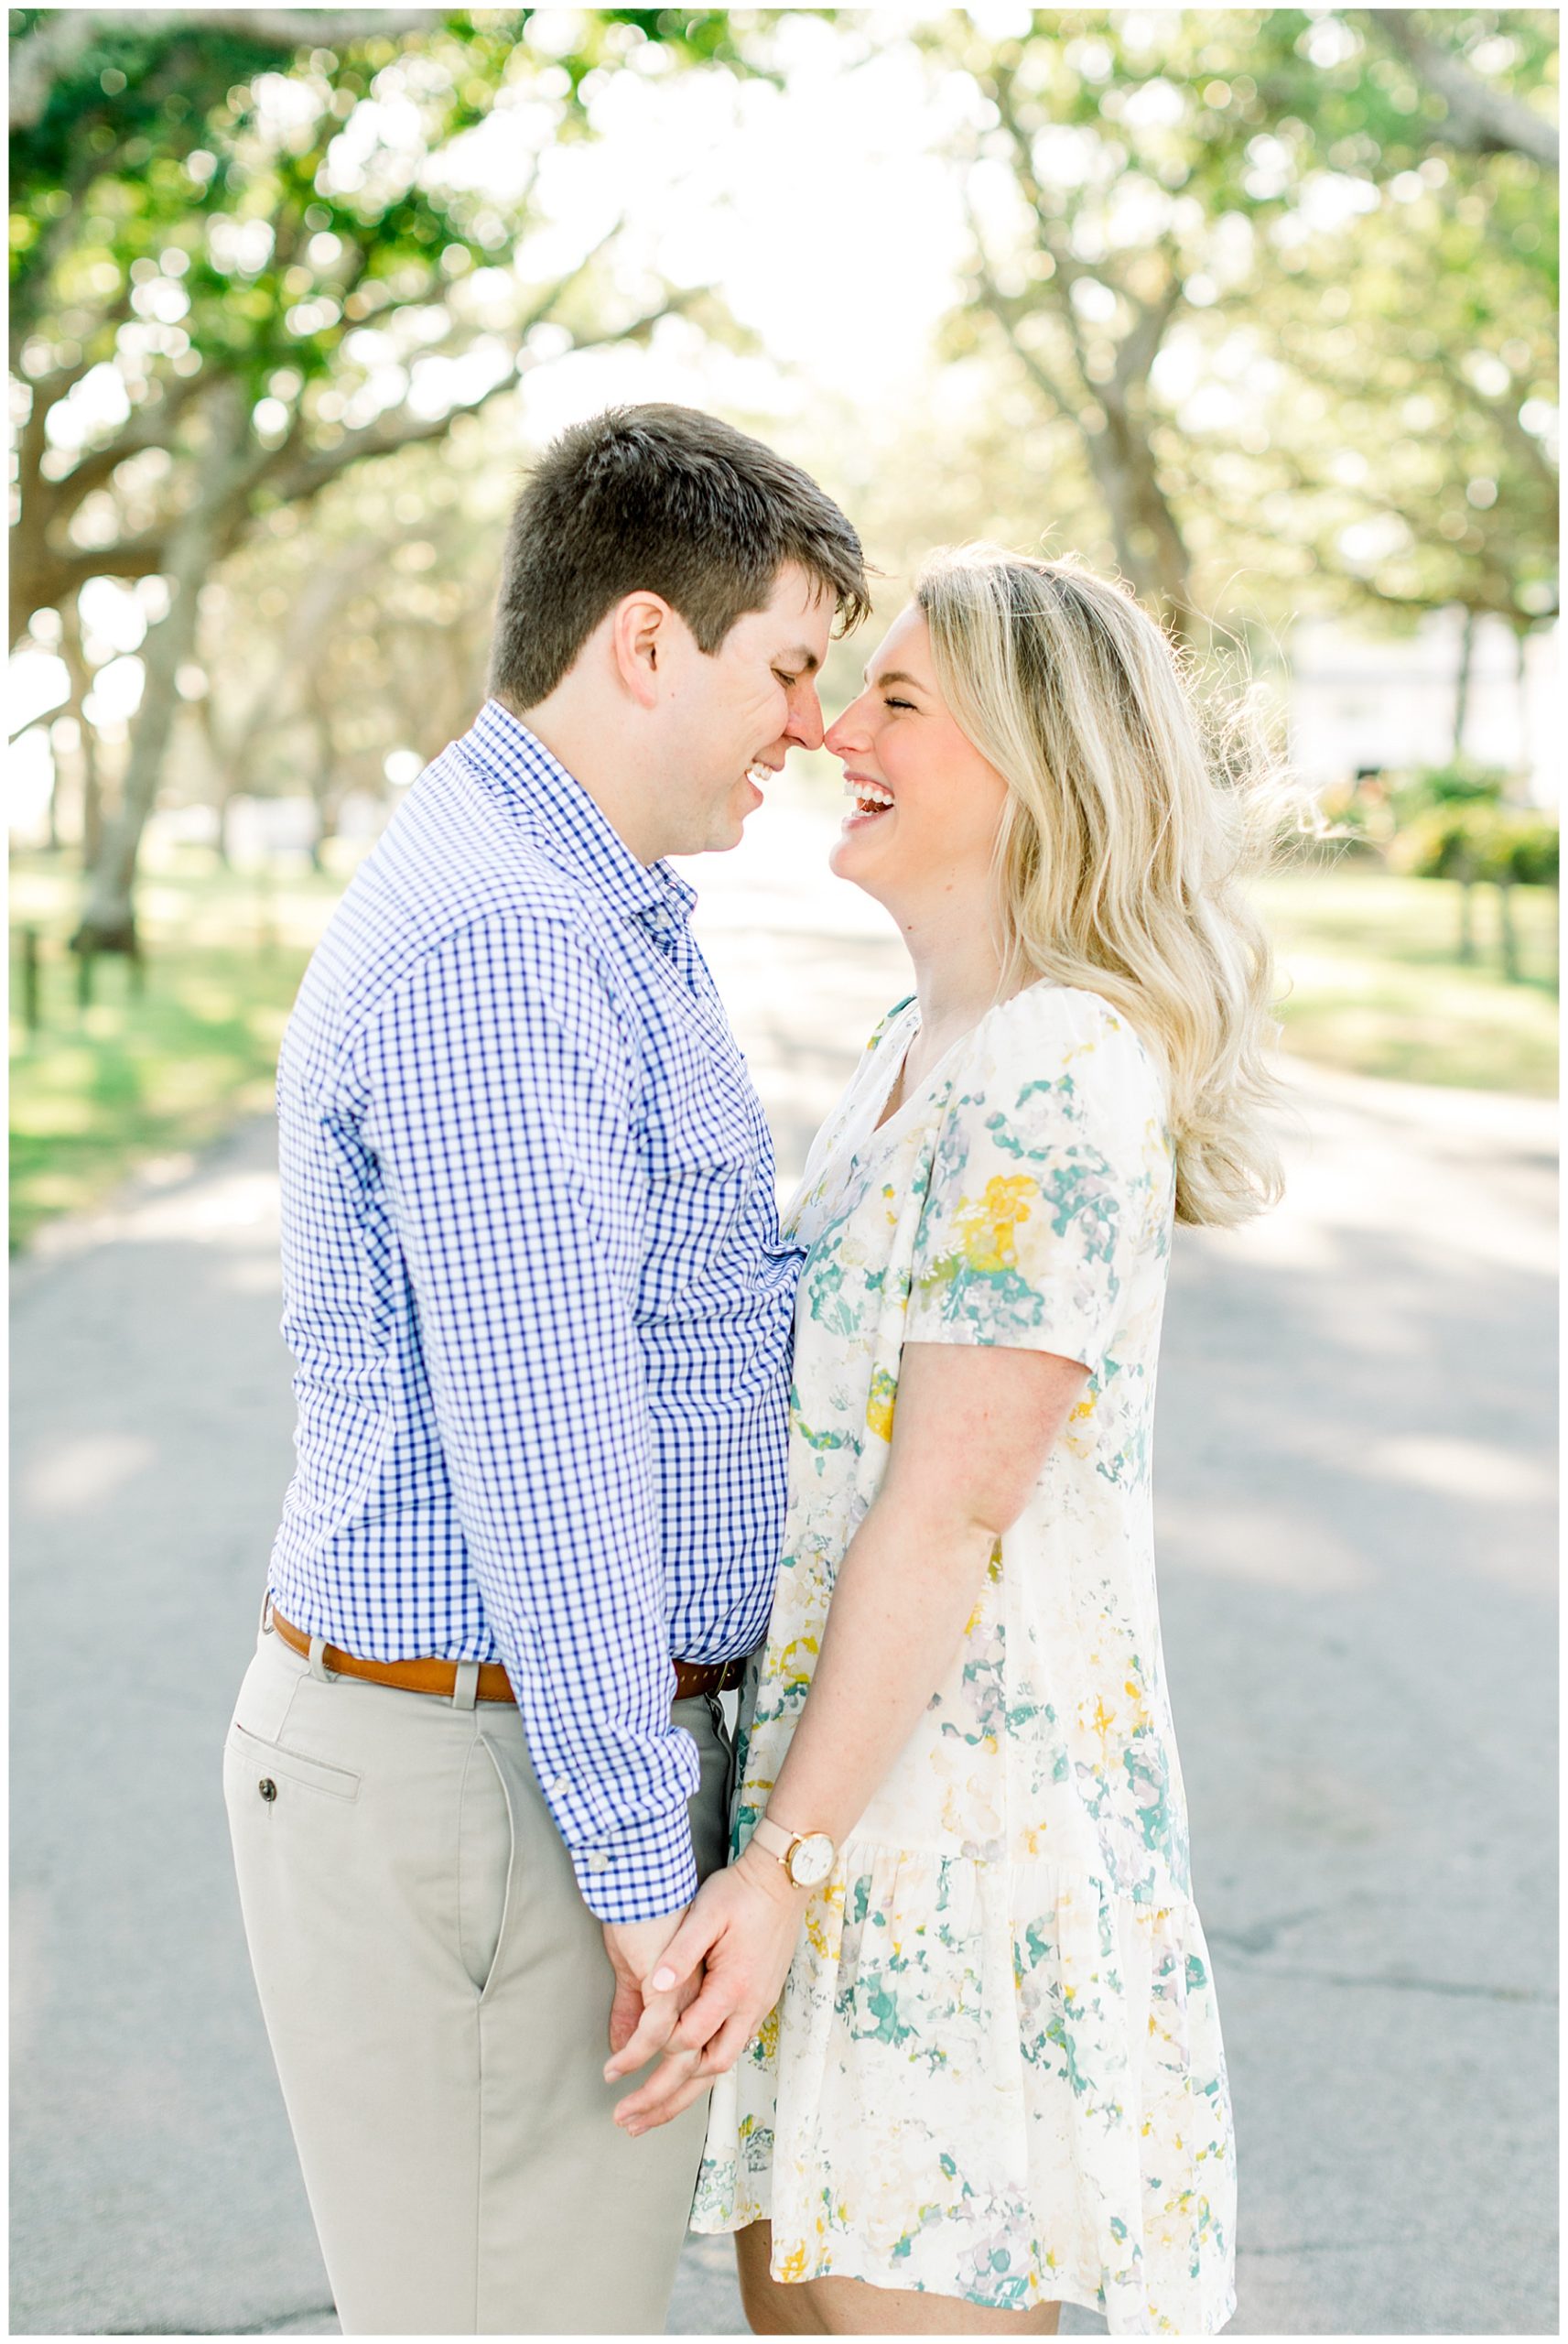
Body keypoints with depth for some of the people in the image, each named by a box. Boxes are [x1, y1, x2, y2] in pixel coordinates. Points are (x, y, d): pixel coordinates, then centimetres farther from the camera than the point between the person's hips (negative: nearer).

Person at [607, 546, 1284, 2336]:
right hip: (844, 1753, 10)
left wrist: (787, 1865, -21)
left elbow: (949, 1507, -22)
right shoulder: (928, 1045, 10)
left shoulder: (1054, 1082, -20)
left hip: (963, 1778, -9)